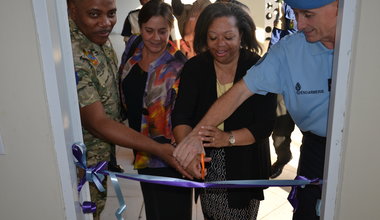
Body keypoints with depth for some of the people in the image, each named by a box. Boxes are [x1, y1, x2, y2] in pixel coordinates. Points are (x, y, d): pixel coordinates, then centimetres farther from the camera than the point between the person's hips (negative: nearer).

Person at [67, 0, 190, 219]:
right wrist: (158, 149, -32)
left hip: (103, 151, 8)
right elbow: (97, 123, -29)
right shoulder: (73, 56, -31)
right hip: (82, 162, -8)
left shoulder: (100, 37, -4)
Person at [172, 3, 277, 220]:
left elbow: (265, 125, -15)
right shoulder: (194, 67, -5)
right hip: (206, 167, 2)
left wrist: (228, 138, -31)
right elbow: (181, 116, -13)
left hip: (246, 167, -2)